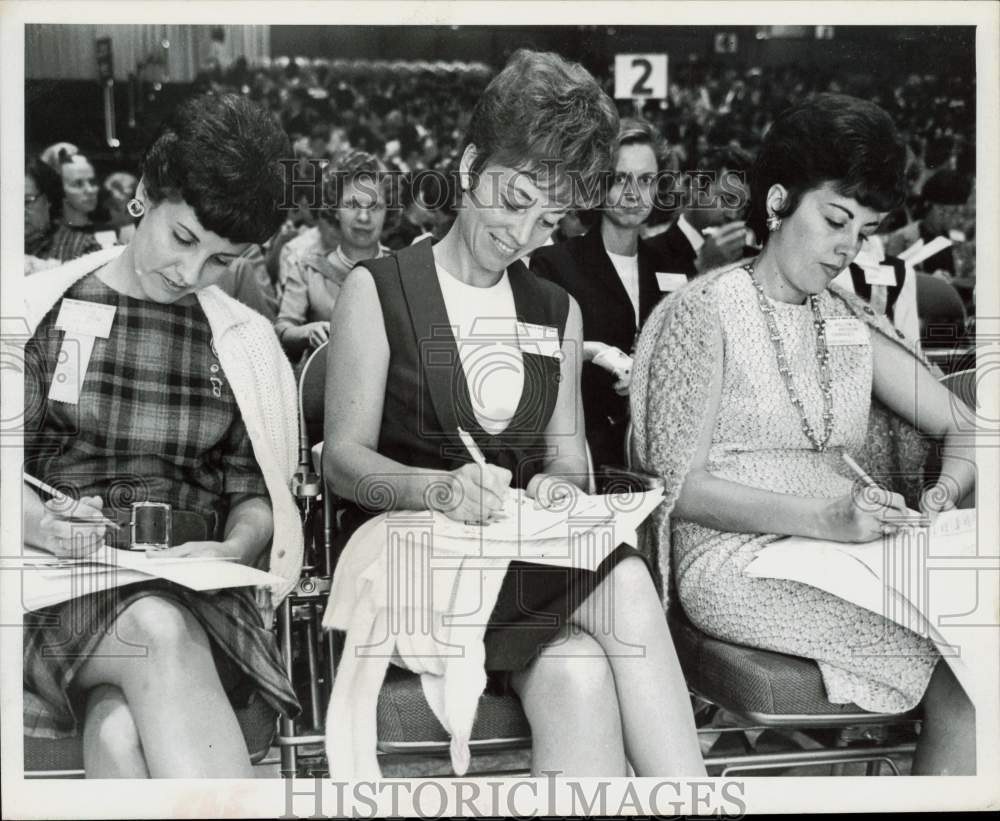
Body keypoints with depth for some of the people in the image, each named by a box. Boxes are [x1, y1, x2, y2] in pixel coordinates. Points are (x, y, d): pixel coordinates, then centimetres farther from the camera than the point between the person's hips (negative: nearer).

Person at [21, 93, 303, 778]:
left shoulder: (247, 343, 15)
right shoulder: (47, 304, 9)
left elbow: (255, 491, 13)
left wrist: (236, 548, -9)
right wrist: (38, 523, -15)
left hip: (190, 583, 1)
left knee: (121, 728, -32)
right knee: (158, 632, -36)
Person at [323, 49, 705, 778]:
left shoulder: (559, 311, 17)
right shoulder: (378, 290, 2)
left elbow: (567, 448, 16)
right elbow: (344, 457, -4)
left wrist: (560, 487, -9)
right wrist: (438, 489, -24)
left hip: (529, 558, 4)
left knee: (578, 678, -33)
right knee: (625, 584, -33)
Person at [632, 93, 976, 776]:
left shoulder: (848, 322, 15)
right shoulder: (706, 311, -4)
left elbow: (964, 429, 15)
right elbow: (678, 484, -11)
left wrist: (945, 490, -9)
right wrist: (824, 517, -22)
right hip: (736, 560, -6)